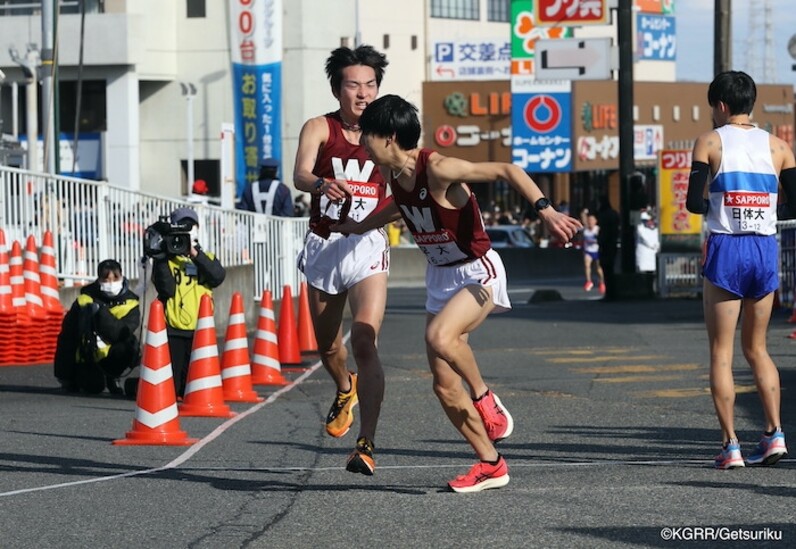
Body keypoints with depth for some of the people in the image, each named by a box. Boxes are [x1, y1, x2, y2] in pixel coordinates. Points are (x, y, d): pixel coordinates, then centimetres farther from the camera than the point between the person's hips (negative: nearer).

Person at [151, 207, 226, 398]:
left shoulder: (207, 258, 11)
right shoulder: (166, 259, 3)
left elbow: (218, 277, -10)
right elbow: (167, 289, -12)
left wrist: (195, 254, -18)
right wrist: (162, 258, -17)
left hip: (200, 331, 3)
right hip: (173, 331, -3)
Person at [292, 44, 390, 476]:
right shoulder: (319, 128, -4)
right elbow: (300, 175, -20)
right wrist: (322, 184, -43)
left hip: (367, 247, -2)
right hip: (323, 245, 2)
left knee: (364, 342, -20)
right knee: (327, 346, 18)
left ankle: (366, 444, -23)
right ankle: (345, 391, 53)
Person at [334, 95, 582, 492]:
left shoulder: (437, 169, -25)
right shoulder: (392, 174, -1)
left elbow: (506, 171, -28)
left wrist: (546, 210, -38)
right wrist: (358, 227, 34)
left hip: (478, 273, -8)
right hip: (440, 276, 8)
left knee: (440, 336, -36)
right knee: (444, 386, 2)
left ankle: (485, 398, -9)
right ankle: (490, 465, 15)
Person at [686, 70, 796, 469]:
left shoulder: (710, 142, -2)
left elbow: (694, 202, -10)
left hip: (725, 250, -3)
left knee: (721, 352, 4)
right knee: (756, 348, 18)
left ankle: (730, 446, -2)